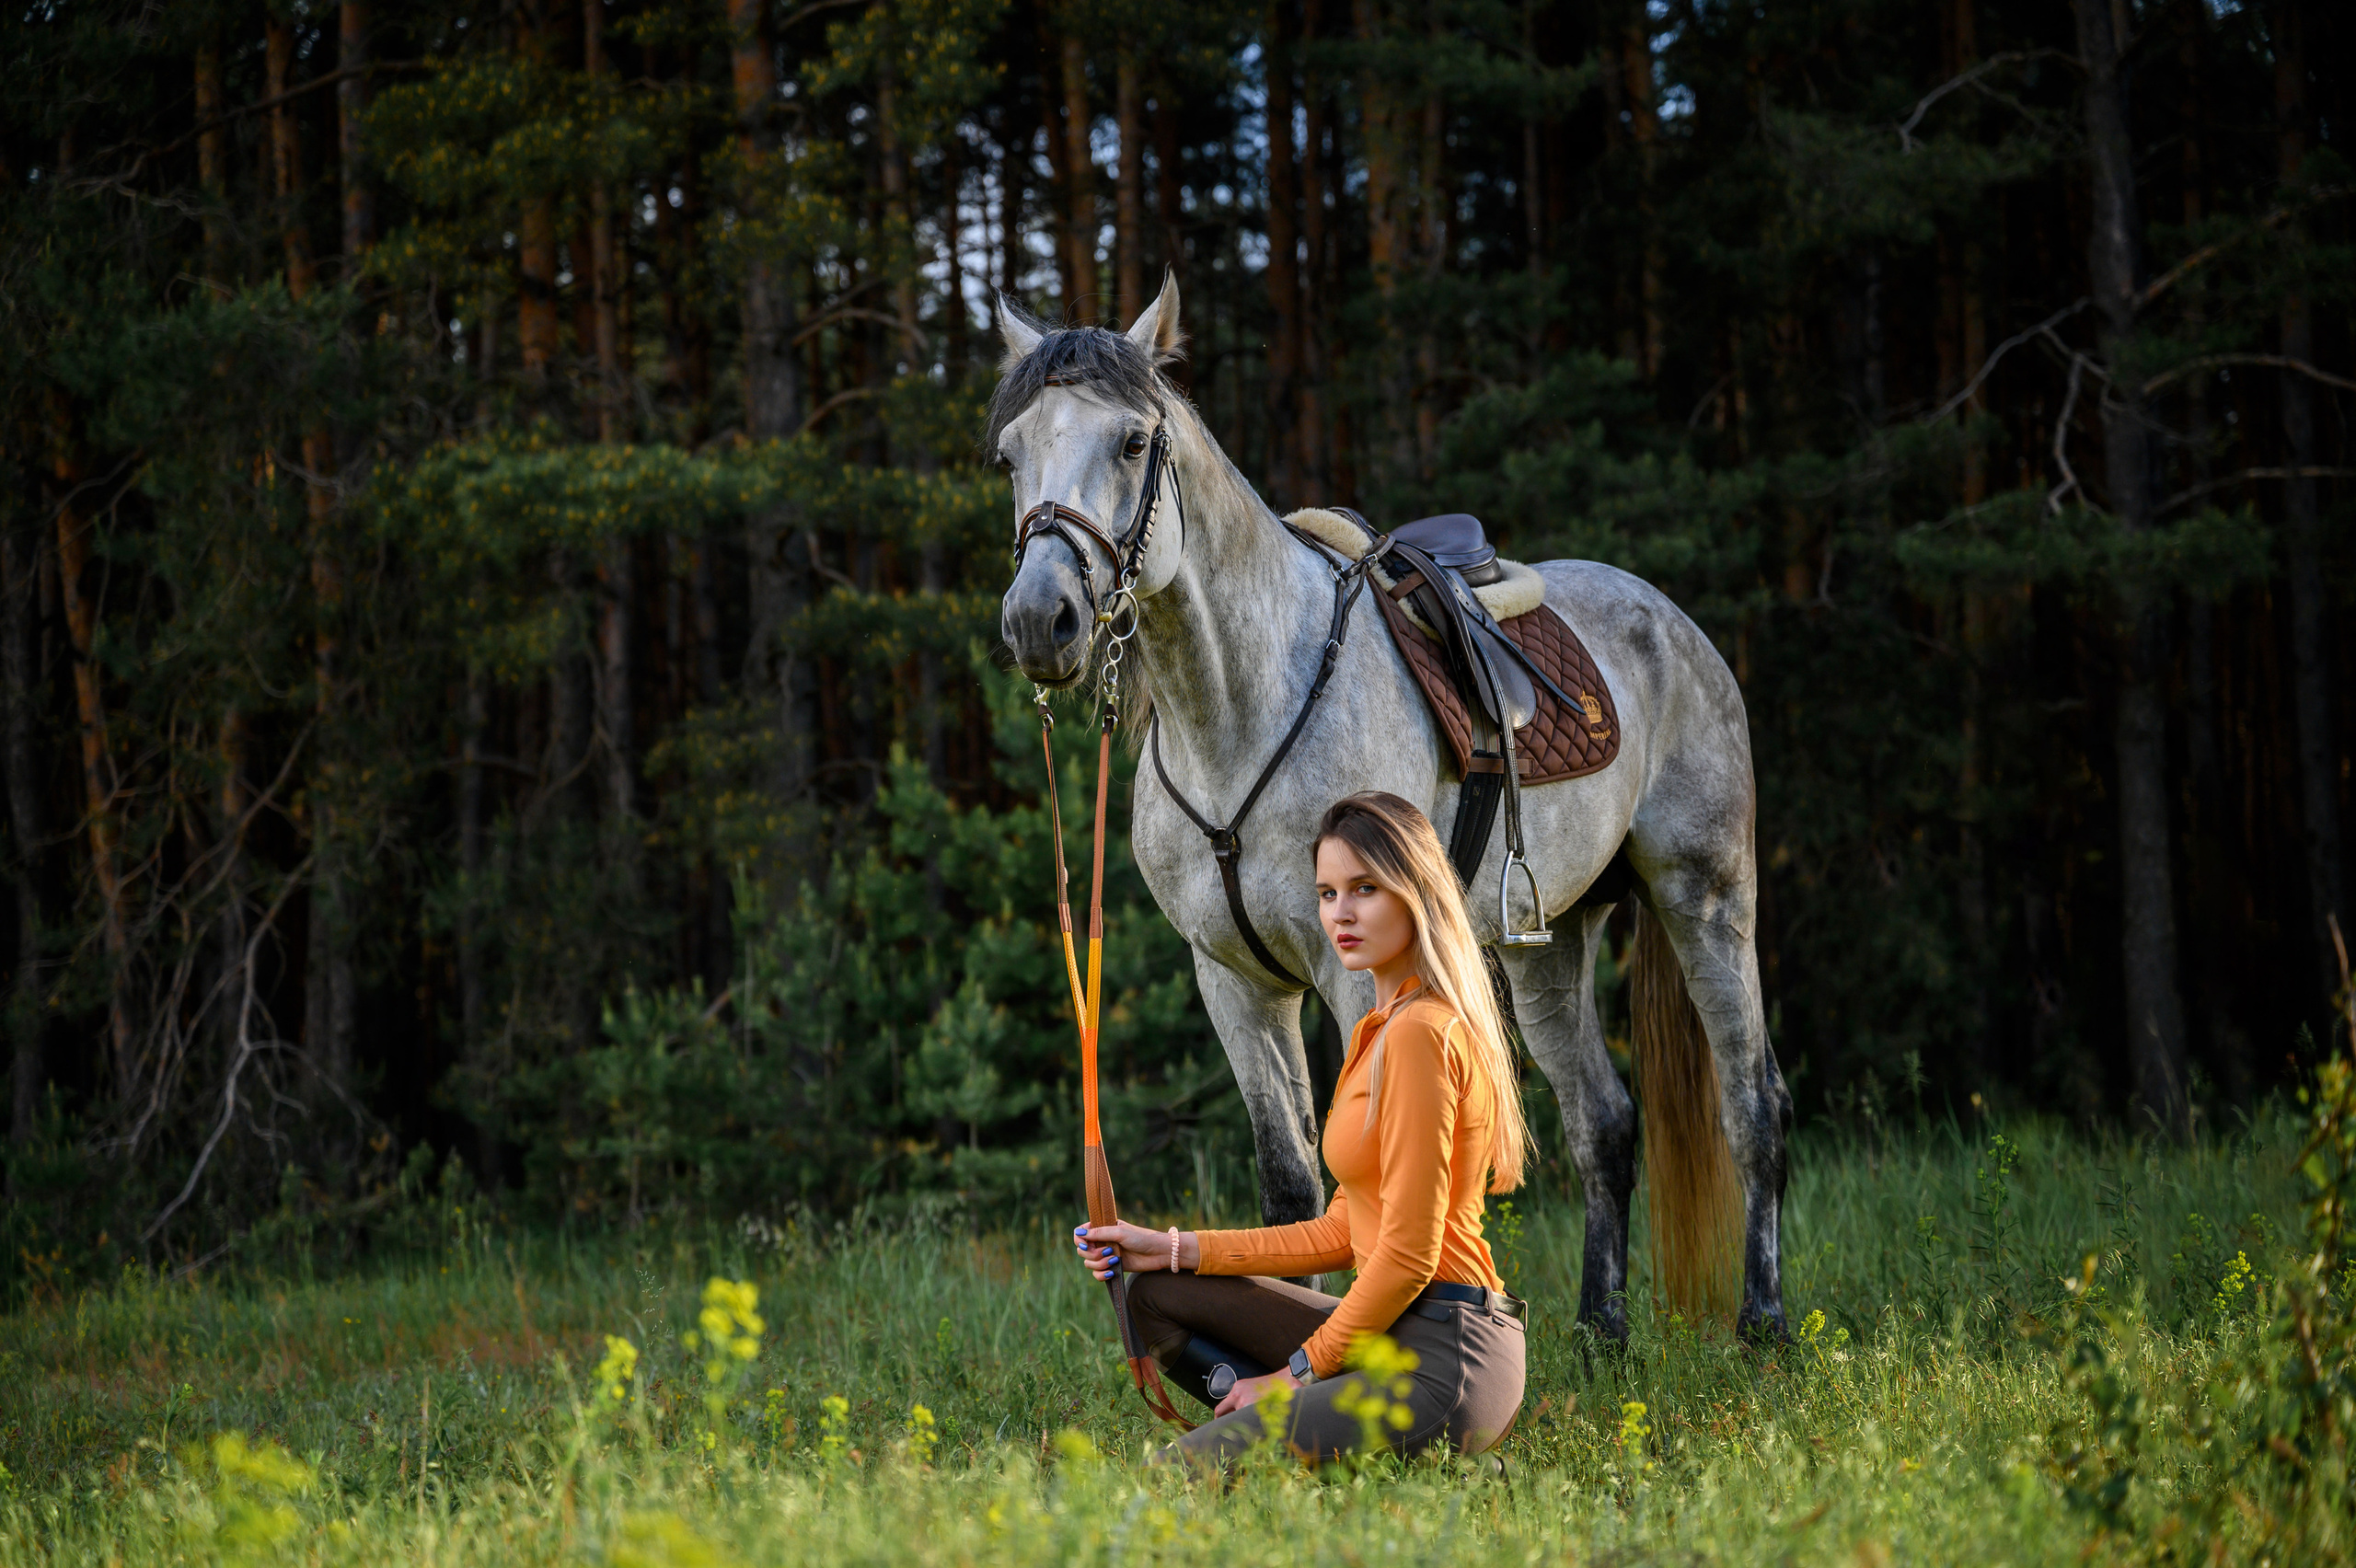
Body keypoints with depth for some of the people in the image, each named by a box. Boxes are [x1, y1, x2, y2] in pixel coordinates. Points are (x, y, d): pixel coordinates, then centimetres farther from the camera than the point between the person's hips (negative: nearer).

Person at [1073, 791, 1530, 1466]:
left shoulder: (1420, 1034, -15)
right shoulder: (1381, 1029, 17)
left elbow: (1408, 1254, -18)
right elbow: (1344, 1233, 20)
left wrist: (1300, 1372, -9)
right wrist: (1176, 1250, 17)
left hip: (1444, 1359, -10)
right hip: (1391, 1338, 10)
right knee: (1157, 1296, 18)